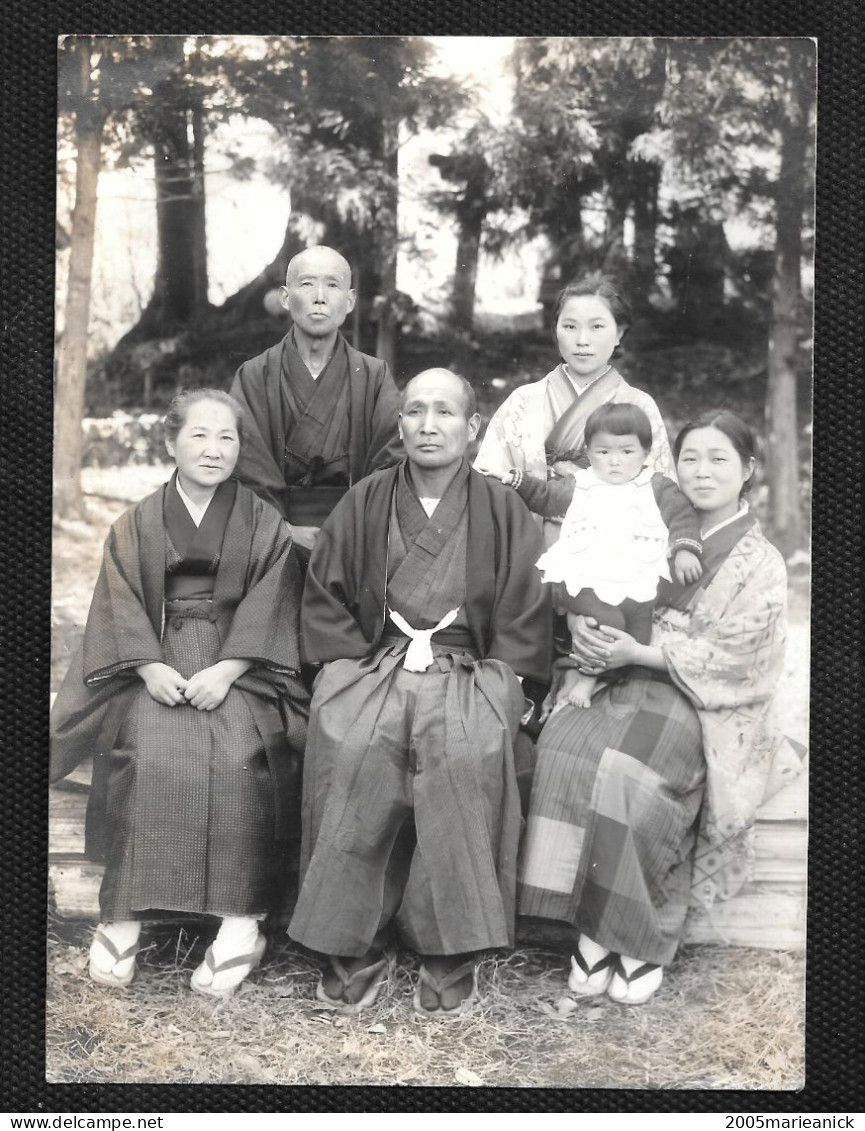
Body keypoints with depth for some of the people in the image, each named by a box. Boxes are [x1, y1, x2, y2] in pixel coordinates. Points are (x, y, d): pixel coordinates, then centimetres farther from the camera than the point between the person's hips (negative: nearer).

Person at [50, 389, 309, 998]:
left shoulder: (264, 524, 10)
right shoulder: (136, 525, 14)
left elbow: (268, 607, -1)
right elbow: (121, 606, 5)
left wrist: (227, 670, -16)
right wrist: (150, 668, -13)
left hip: (239, 667, -1)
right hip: (157, 664, 1)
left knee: (240, 752, -30)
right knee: (150, 751, -29)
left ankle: (243, 917, -22)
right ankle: (126, 913, -21)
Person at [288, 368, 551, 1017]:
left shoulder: (502, 512, 9)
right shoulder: (364, 505, 13)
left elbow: (525, 621, 6)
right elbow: (326, 602, 12)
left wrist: (495, 681, -7)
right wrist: (359, 665, -1)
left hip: (470, 666, -1)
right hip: (374, 661, 1)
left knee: (467, 750, -33)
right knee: (348, 746, -30)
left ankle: (452, 957, -21)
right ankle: (355, 950, -18)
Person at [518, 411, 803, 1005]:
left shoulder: (760, 562, 2)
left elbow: (731, 655, -7)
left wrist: (641, 654, -14)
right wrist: (592, 639, -8)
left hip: (705, 705, -4)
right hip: (636, 685, 4)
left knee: (627, 772, -33)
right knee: (566, 747, -27)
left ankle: (646, 935, -14)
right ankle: (595, 921, -20)